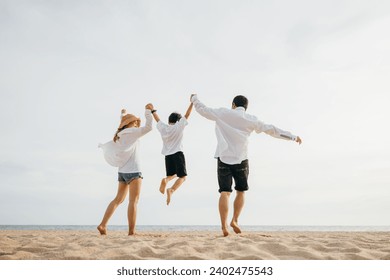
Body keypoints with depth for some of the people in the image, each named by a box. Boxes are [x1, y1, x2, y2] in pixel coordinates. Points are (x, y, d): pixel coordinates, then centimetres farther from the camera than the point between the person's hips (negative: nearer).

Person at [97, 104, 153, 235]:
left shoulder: (121, 134, 16)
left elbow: (123, 126, 39)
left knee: (118, 199, 14)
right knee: (133, 201, -6)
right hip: (133, 171, -8)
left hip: (122, 171, 8)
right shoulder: (132, 132, -7)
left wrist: (123, 115, 53)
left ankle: (103, 225, 10)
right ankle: (131, 231, -6)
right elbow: (148, 127, -19)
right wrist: (148, 111, -11)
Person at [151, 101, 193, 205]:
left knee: (172, 175, 21)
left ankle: (165, 180, -14)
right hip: (178, 154, -4)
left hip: (167, 155, 5)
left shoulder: (163, 128, 8)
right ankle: (171, 190, -28)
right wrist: (192, 102, 4)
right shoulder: (178, 127, -1)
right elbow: (187, 114, -1)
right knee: (182, 177, 0)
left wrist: (153, 111, 40)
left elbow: (157, 119, 24)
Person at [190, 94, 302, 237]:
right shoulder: (251, 119, 6)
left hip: (224, 158, 0)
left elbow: (203, 109, 13)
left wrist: (194, 98, 33)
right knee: (241, 191, 17)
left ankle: (224, 226, -11)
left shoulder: (223, 113, 4)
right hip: (241, 160, 0)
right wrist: (293, 137, 17)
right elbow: (272, 130, 9)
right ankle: (234, 221, 12)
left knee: (224, 192, -2)